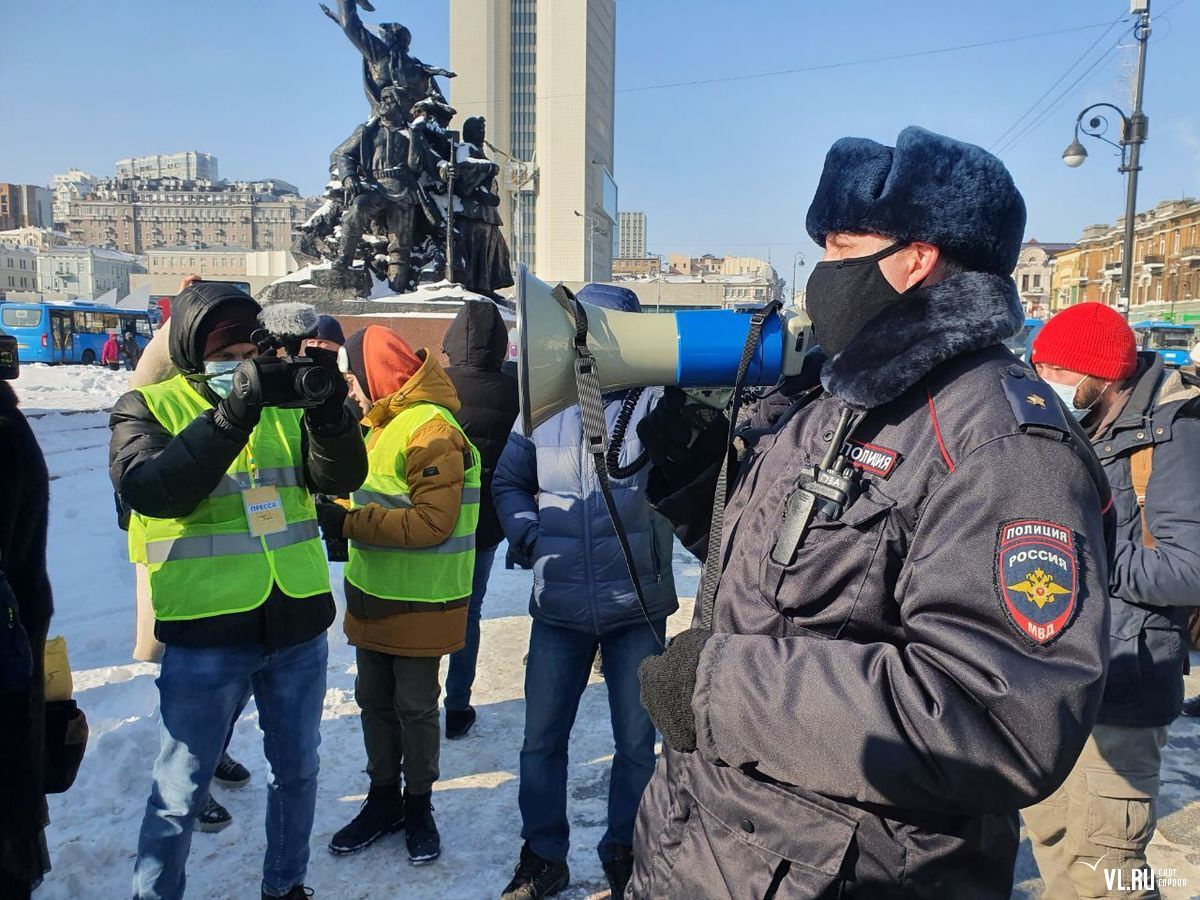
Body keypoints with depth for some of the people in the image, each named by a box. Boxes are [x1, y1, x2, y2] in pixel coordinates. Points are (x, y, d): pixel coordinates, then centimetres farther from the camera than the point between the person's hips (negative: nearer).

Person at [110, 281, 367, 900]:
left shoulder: (283, 403, 5)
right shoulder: (148, 407, -3)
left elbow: (340, 476, -6)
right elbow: (148, 488, -22)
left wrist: (328, 410, -24)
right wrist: (233, 414, -30)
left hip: (299, 627, 4)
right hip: (205, 635, -3)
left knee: (297, 769, 19)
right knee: (180, 792, 11)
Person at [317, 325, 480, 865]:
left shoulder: (431, 431, -20)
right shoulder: (383, 423, 10)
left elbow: (432, 522, -26)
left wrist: (348, 523, -22)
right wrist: (336, 511, -1)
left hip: (418, 604, -8)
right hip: (375, 596, 9)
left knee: (415, 708, 7)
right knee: (374, 701, 17)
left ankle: (418, 806, 26)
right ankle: (384, 800, 34)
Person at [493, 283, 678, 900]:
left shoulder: (657, 402, -8)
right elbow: (508, 482, 14)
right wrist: (530, 537, 0)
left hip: (637, 606, -2)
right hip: (558, 606, 3)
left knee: (636, 741, 14)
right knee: (541, 739, 13)